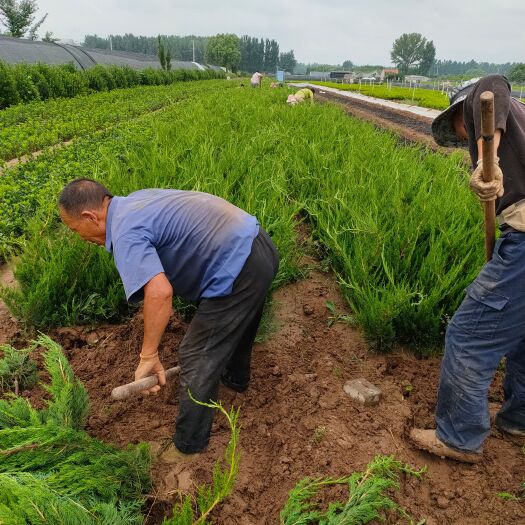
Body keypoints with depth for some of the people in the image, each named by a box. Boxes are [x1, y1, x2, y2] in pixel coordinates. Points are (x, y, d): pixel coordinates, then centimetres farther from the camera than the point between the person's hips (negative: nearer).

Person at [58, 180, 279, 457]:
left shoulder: (125, 233, -16)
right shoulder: (135, 198, 13)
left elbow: (159, 292, -32)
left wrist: (148, 356, -22)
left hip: (238, 271, -10)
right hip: (260, 244, 10)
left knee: (198, 359, 5)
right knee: (235, 323, 34)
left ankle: (189, 444, 25)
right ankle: (236, 377, 61)